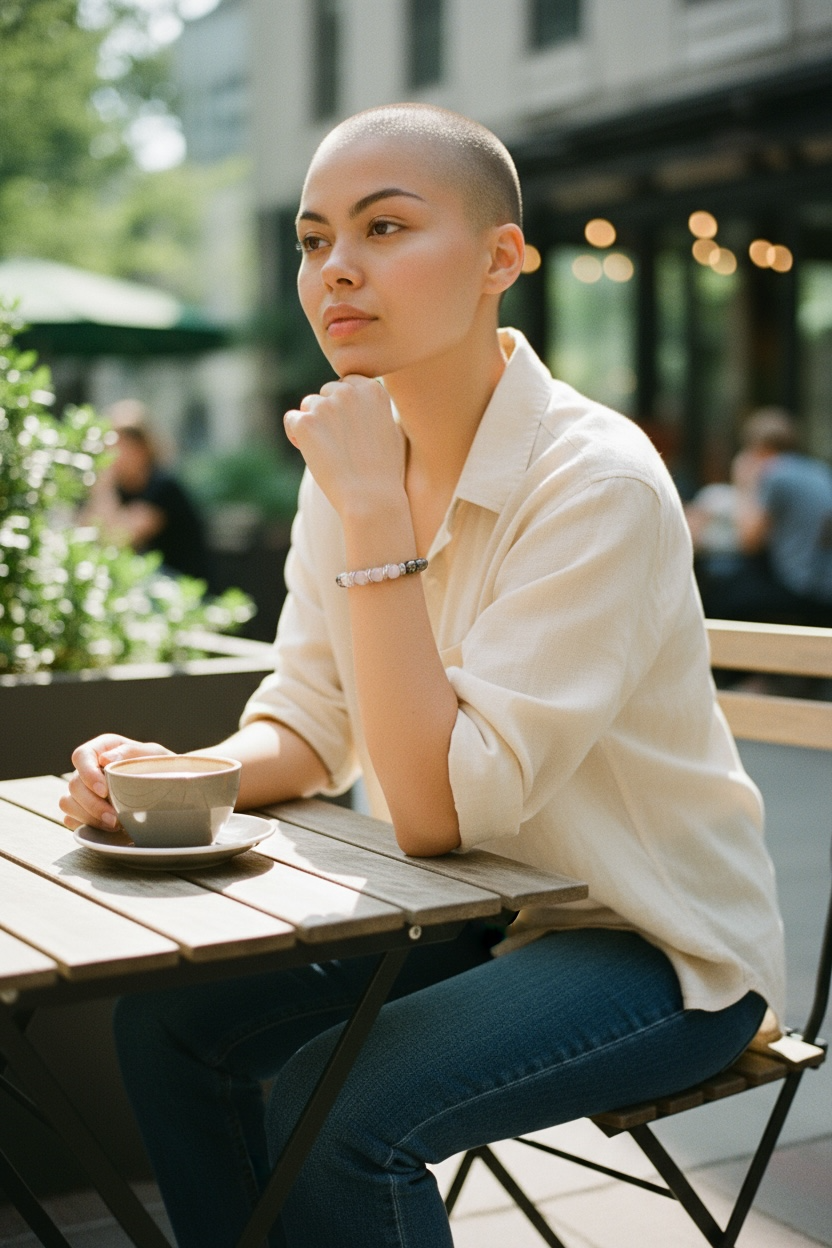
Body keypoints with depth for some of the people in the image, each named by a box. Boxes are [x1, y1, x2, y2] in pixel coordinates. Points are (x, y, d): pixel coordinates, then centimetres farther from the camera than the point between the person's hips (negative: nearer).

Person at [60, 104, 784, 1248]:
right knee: (166, 1015, -1)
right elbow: (309, 727, 3)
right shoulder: (353, 460, -2)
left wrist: (374, 513, -30)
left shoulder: (598, 483, -25)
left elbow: (438, 806, -28)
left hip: (657, 943, -7)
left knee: (333, 1110, -25)